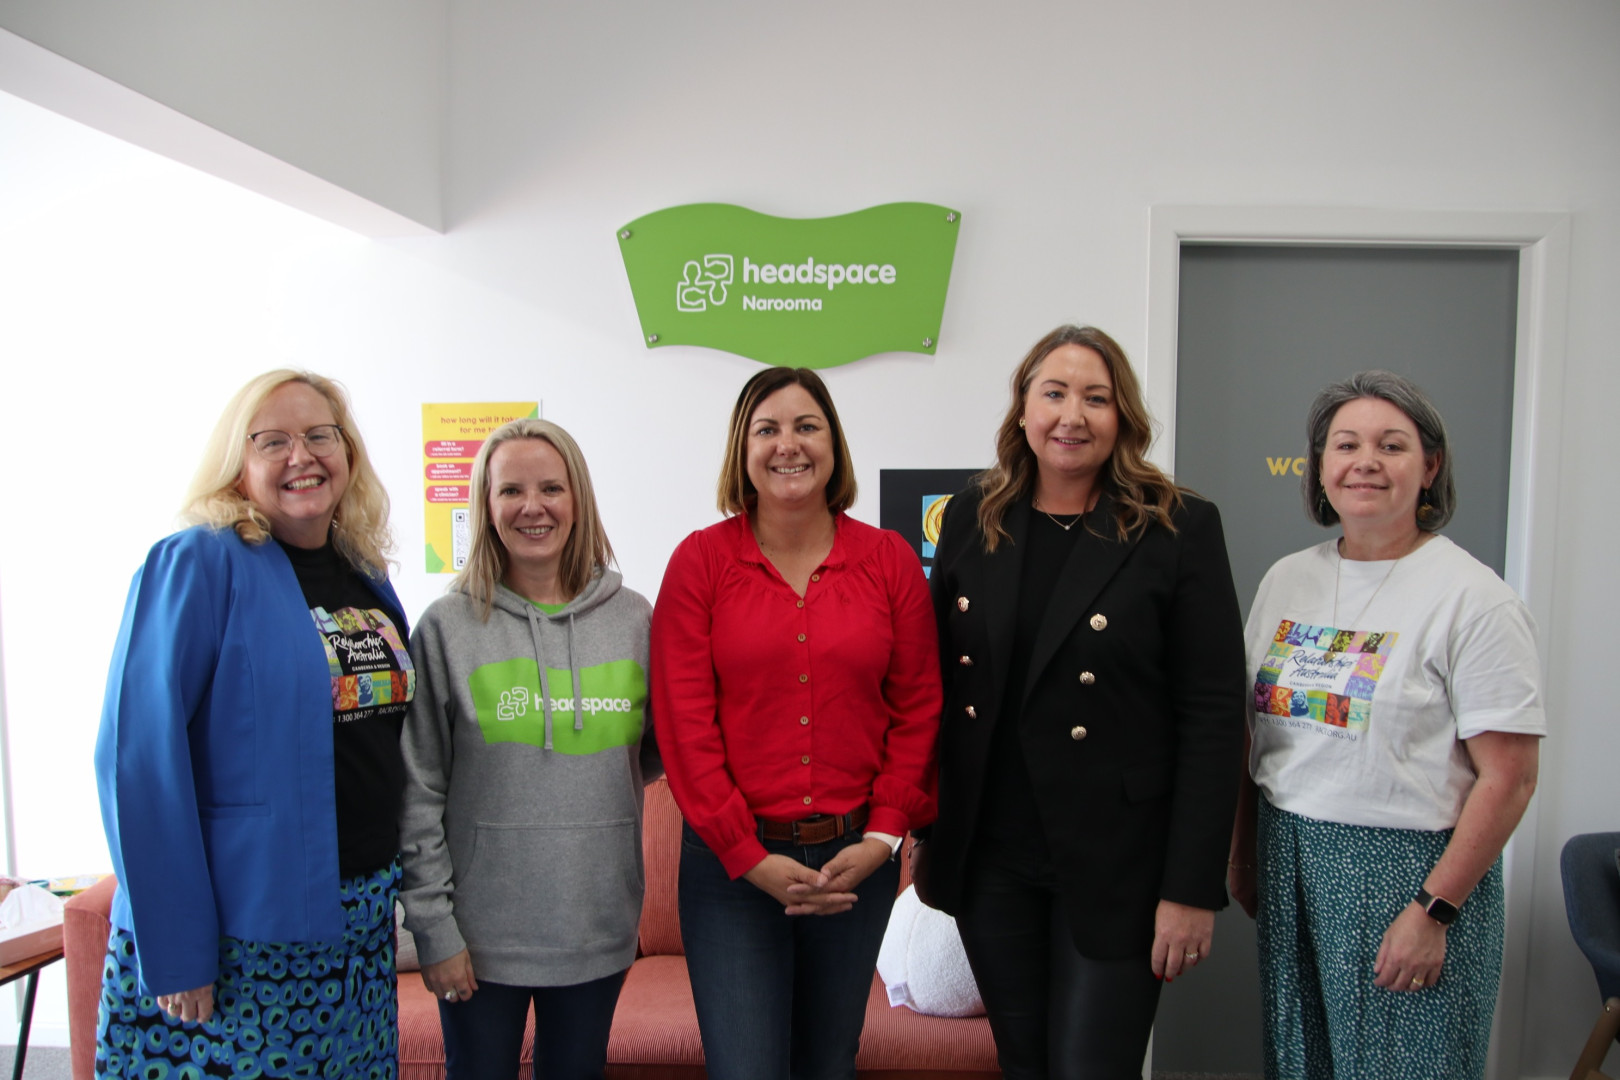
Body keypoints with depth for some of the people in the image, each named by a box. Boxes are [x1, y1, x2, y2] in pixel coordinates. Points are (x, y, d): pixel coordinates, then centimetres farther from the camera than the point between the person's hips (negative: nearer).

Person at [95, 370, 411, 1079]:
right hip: (234, 934, -6)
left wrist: (391, 890, 12)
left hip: (358, 927, 6)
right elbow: (139, 758, -17)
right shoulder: (196, 564, -11)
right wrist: (173, 952, -18)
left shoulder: (370, 580, 7)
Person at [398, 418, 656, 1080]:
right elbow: (418, 790, -5)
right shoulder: (449, 626, -5)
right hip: (481, 931, -2)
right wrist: (433, 925, -8)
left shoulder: (632, 619, 2)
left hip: (599, 926, 2)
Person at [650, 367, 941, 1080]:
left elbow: (918, 708, 3)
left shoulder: (891, 560, 1)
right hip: (730, 864, -2)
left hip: (856, 859, 2)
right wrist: (749, 856, -11)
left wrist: (882, 838, -6)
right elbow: (683, 721, -7)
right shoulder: (700, 560, -4)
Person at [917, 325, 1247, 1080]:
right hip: (988, 857, 4)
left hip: (1112, 866, -3)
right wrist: (924, 833, 8)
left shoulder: (1180, 529, -8)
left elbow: (1213, 718, -10)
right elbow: (937, 683, 8)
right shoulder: (971, 519, 2)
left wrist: (1191, 888, -12)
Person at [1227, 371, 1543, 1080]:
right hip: (1286, 861, 5)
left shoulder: (1472, 598, -11)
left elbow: (1509, 778, -13)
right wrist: (1244, 853, 9)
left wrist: (1433, 912, -16)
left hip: (1407, 867, -5)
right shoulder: (1287, 579, 6)